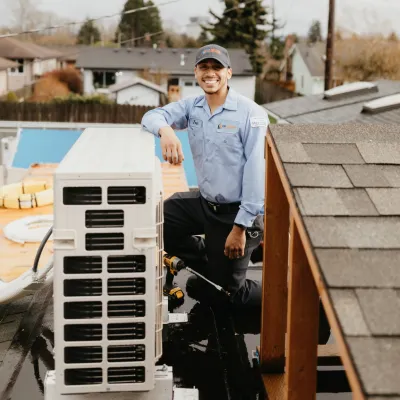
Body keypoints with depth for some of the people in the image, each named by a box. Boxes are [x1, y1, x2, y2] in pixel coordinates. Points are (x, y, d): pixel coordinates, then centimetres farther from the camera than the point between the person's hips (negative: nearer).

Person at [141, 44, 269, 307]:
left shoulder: (251, 114, -16)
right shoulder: (193, 107, 3)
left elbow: (256, 170, -19)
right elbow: (152, 116, -1)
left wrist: (241, 226, -22)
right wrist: (165, 130, -28)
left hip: (236, 212, -6)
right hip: (204, 202, 6)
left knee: (229, 291, 2)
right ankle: (209, 262, 19)